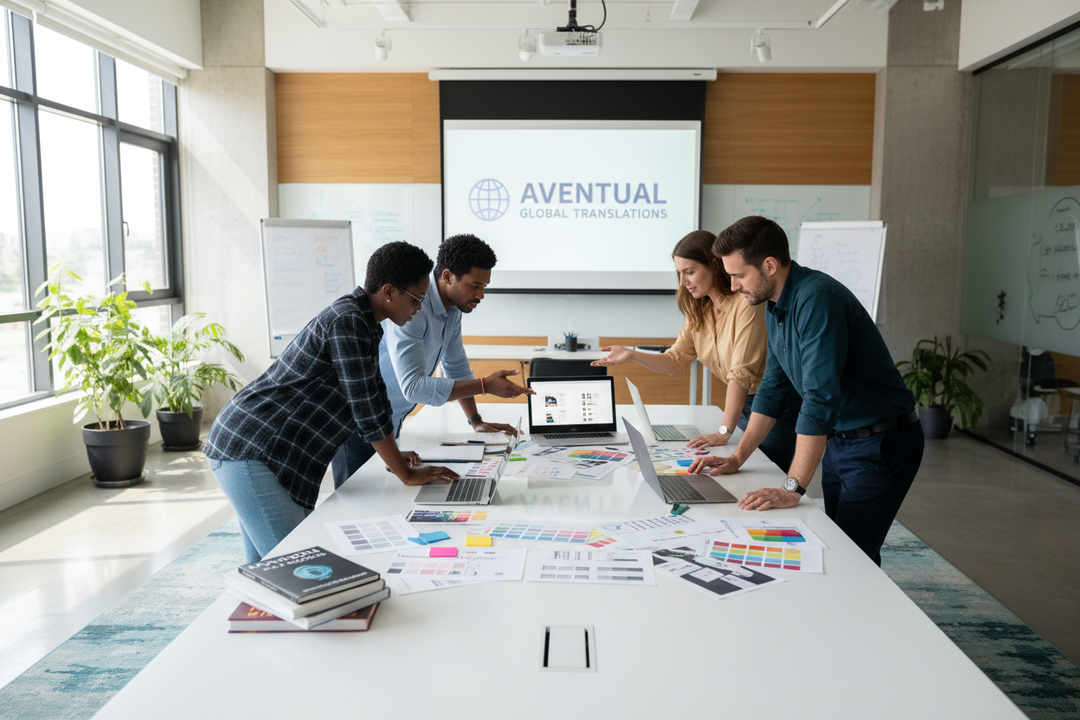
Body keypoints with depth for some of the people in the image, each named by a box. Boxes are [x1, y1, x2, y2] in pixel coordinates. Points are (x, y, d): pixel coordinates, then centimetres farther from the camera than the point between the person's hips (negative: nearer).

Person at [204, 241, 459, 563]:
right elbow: (367, 408, -20)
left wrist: (393, 455, 24)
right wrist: (406, 474, -10)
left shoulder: (363, 322, 11)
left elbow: (369, 397, 23)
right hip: (249, 452, -11)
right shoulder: (348, 322, -21)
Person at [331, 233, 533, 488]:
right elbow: (413, 387, -35)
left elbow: (456, 367, 13)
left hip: (390, 423, 8)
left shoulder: (453, 309, 0)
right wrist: (486, 386, -36)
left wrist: (476, 421, 7)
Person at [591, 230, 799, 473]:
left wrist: (724, 432, -29)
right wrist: (632, 355, -11)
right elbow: (676, 360, 3)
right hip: (744, 404, 7)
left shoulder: (747, 303, -22)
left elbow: (741, 373, -27)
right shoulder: (698, 310, 5)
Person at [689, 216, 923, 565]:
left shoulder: (818, 299, -26)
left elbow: (821, 399, -31)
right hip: (838, 440, 9)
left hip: (880, 444, -9)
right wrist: (737, 458, 10)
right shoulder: (775, 305, 5)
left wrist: (792, 489, -31)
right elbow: (774, 387, 13)